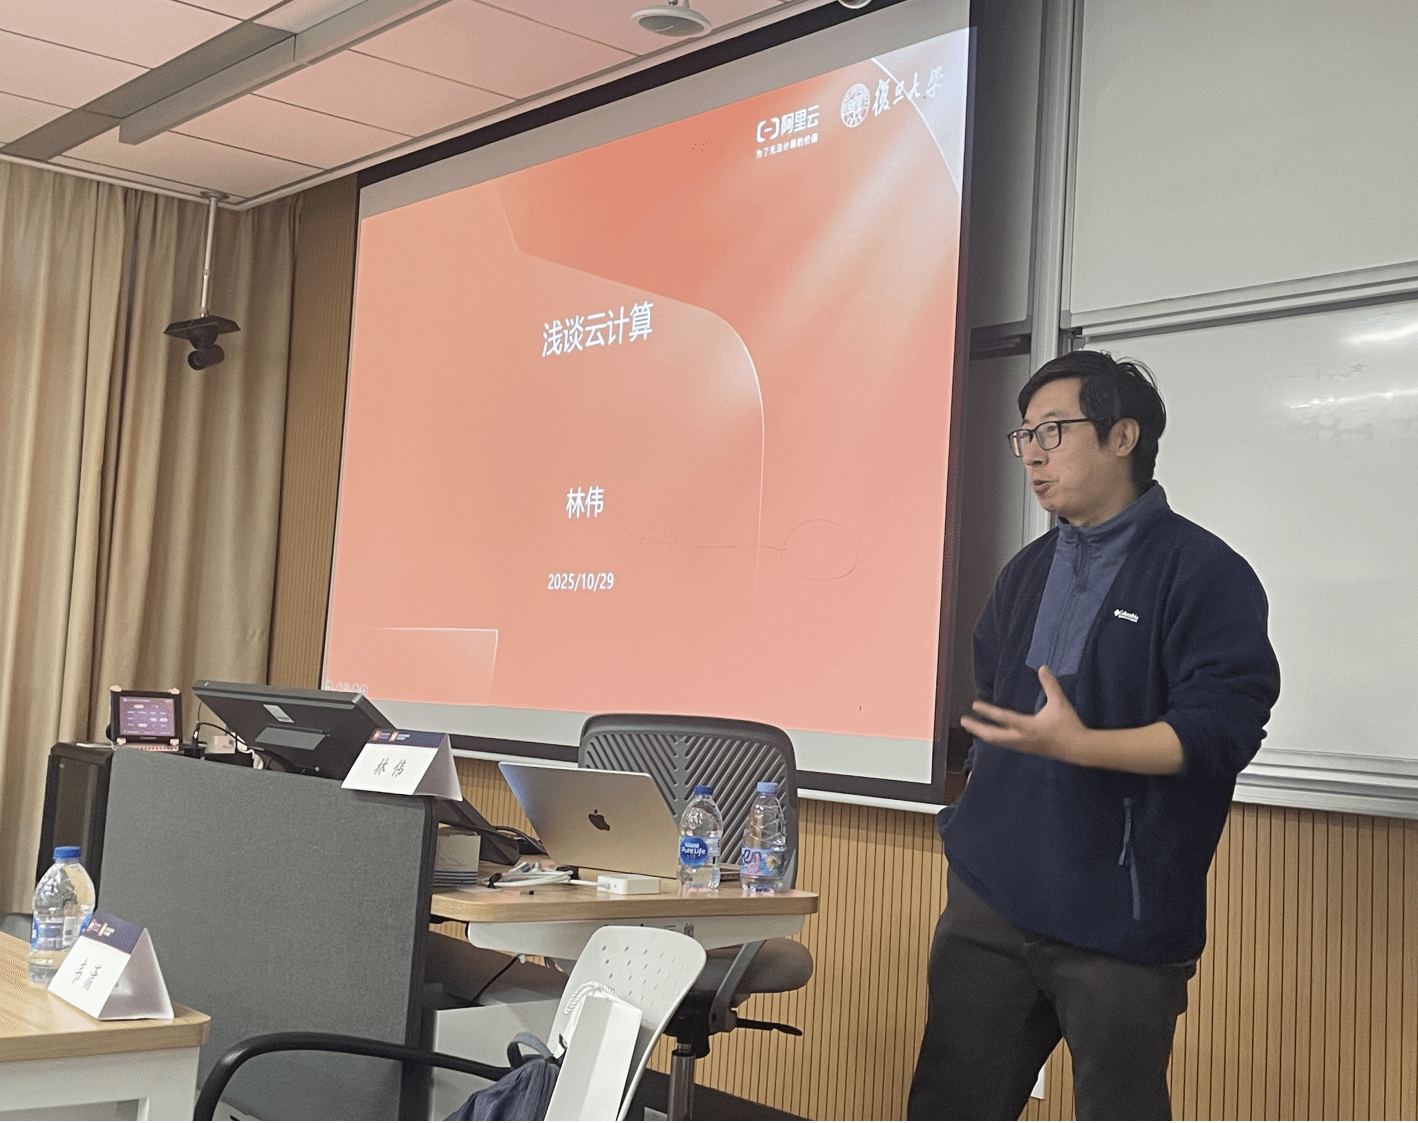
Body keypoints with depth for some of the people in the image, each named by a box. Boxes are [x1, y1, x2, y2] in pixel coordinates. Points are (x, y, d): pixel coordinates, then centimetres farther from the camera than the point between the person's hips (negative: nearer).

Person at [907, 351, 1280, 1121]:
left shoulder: (1203, 573, -8)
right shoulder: (1026, 573, 15)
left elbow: (1223, 726, -17)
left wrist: (1077, 745, -27)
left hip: (1119, 919, -6)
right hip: (988, 898, 6)